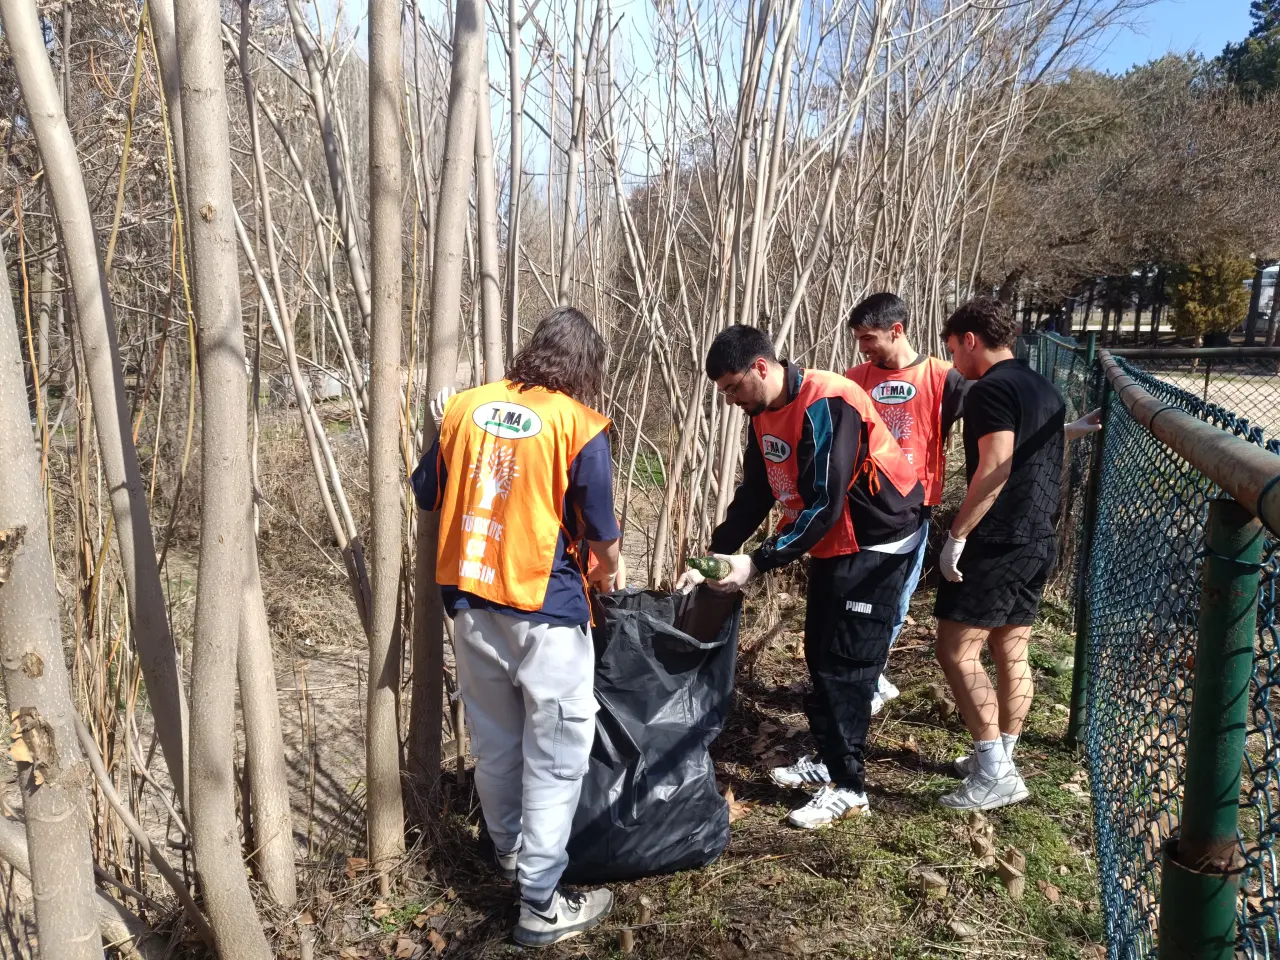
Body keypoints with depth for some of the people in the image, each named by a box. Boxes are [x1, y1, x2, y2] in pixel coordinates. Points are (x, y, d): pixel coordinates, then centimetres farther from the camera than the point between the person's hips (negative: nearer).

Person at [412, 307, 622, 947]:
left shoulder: (464, 407, 3)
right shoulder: (578, 425, -10)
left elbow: (425, 493, 13)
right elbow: (600, 530, -7)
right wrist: (610, 572, 13)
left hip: (470, 601, 6)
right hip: (544, 611, -5)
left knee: (494, 742, 21)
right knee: (555, 756, 8)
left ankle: (510, 852, 42)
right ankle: (541, 906, 15)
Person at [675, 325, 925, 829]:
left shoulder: (826, 405, -27)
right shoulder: (764, 414, 1)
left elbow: (823, 505, -29)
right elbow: (753, 494, 6)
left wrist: (756, 562, -29)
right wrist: (714, 555, -3)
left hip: (875, 542, -9)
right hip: (831, 543, 9)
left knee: (845, 662, -6)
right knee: (819, 652, 14)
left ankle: (848, 788, 5)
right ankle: (827, 760, 28)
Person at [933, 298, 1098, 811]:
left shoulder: (990, 389, -15)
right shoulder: (1045, 389, 14)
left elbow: (995, 468, -23)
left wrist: (957, 535, -21)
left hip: (997, 544, -10)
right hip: (1038, 541, 10)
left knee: (957, 652, -5)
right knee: (1012, 653, 14)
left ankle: (995, 773, -4)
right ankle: (1000, 759, 23)